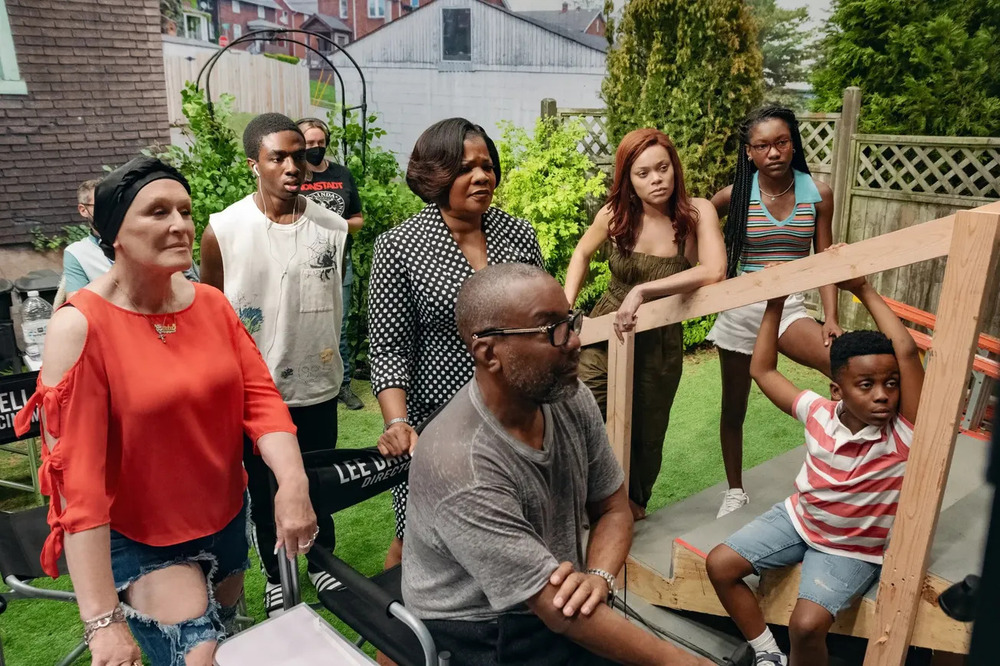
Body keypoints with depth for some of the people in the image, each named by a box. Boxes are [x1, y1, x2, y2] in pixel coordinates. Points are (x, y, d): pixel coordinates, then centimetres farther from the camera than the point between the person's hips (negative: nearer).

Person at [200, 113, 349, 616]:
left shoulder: (333, 227, -6)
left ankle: (322, 563, 41)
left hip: (317, 385, 2)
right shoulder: (222, 231, -11)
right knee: (265, 490, 16)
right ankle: (275, 578, 38)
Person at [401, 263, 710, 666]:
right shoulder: (459, 466, -28)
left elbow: (612, 508, 5)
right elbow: (559, 612, -25)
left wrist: (598, 578, -14)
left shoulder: (571, 399, -8)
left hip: (563, 608, 6)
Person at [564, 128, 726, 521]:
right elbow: (582, 253, 10)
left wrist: (642, 290, -35)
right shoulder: (616, 215, -10)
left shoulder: (697, 213, -16)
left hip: (660, 343, -1)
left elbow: (713, 272, -32)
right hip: (604, 334, 1)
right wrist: (566, 305, 0)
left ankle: (633, 503, 45)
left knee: (646, 434, 15)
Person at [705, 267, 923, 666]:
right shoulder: (819, 413, -14)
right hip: (797, 520, 5)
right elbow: (762, 370, -3)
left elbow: (907, 352, -40)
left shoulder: (904, 433, -25)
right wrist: (775, 304, -8)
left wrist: (864, 290, -33)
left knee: (807, 625, -24)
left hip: (852, 550, -4)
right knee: (720, 564, -4)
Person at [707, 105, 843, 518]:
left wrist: (831, 318, -7)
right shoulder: (735, 195, -6)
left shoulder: (817, 194, -2)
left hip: (790, 308, 0)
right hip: (739, 308, 0)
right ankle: (735, 491, 33)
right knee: (733, 407, 12)